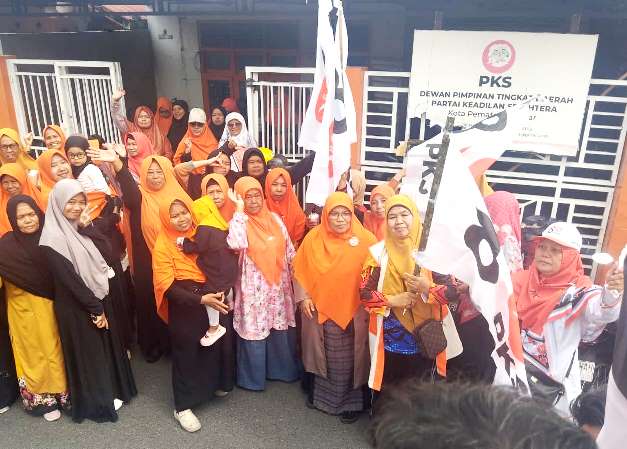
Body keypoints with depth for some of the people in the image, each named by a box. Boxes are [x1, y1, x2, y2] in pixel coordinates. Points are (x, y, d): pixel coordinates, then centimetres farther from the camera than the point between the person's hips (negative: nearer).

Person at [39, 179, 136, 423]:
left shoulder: (82, 227, 4)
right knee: (88, 352, 8)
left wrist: (88, 230, -17)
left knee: (108, 345, 17)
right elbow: (68, 278, -19)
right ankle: (97, 402, 25)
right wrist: (94, 308, -16)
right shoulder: (52, 238, -17)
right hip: (76, 306, -7)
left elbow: (106, 254, -5)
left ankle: (113, 390, 36)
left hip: (100, 298, 7)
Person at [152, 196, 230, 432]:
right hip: (184, 308, -4)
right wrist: (200, 299, -27)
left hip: (209, 302, 5)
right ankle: (182, 407, 23)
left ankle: (209, 387, 40)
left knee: (212, 349, 14)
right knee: (185, 354, 6)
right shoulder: (163, 246, -11)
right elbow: (167, 287, -17)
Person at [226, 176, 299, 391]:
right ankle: (253, 377, 23)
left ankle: (282, 369, 35)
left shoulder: (275, 219, 4)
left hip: (279, 285, 5)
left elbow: (290, 251, 10)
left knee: (281, 328, 15)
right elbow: (236, 244, -33)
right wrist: (239, 209, -25)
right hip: (254, 287, -4)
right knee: (255, 330, 4)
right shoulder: (241, 221, -10)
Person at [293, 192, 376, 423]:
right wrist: (303, 297, -2)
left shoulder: (365, 239, -11)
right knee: (324, 355, 19)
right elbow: (299, 269, 3)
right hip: (319, 309, 2)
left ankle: (350, 401, 28)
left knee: (348, 359, 8)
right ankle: (320, 391, 41)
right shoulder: (313, 237, -5)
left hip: (353, 312, -2)